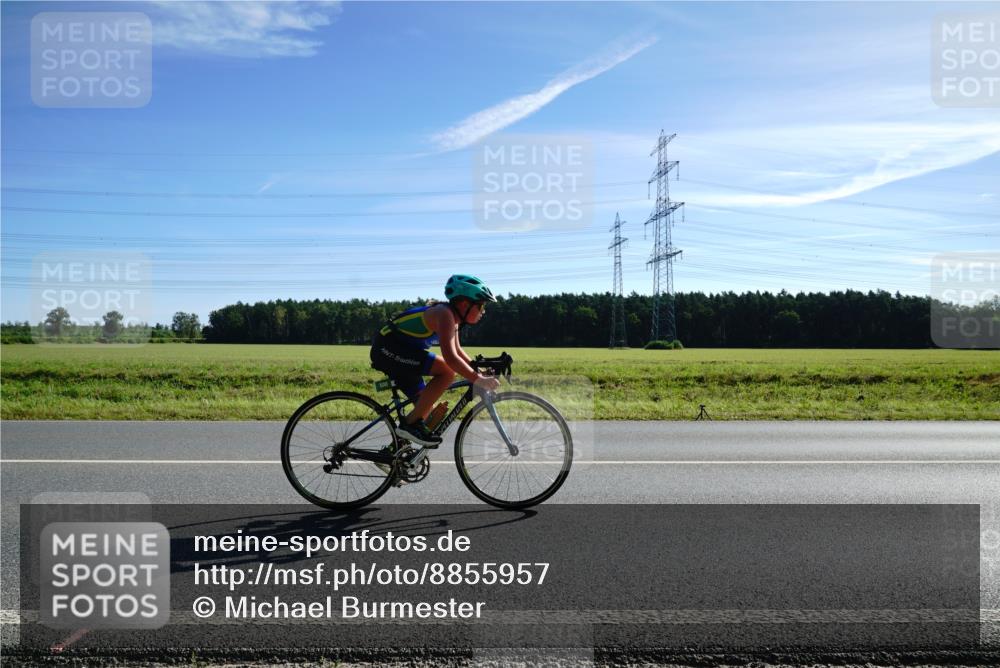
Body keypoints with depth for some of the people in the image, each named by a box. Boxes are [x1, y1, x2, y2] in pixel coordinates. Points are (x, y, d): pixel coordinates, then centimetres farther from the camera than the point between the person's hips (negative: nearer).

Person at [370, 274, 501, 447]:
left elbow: (457, 351, 22)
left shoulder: (453, 317, 9)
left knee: (426, 408, 10)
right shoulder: (445, 314, -21)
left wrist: (478, 369, 11)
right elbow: (450, 357, -32)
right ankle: (411, 424, -17)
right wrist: (478, 379, -30)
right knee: (447, 371, -24)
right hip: (388, 349, -11)